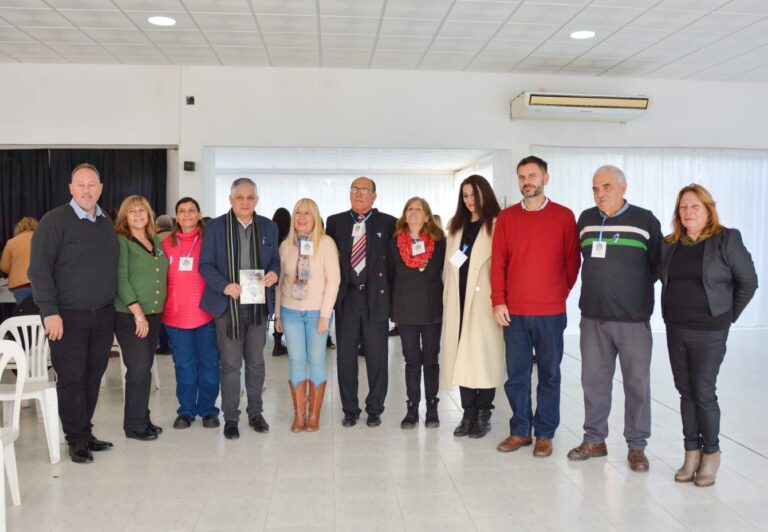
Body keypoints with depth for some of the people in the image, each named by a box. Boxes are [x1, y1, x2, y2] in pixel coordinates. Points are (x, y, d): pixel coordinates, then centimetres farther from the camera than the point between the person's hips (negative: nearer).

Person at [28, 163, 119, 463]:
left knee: (94, 377, 11)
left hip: (103, 315, 5)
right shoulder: (55, 221, -8)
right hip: (68, 316, -5)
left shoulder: (106, 223, 11)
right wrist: (50, 312, -16)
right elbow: (39, 269, -11)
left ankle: (85, 432, 24)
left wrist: (113, 305, 13)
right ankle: (77, 440, 13)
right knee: (71, 379, 2)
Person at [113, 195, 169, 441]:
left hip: (154, 315, 6)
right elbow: (121, 280, -13)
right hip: (130, 317, -6)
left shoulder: (157, 241, 13)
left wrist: (158, 310, 11)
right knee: (139, 370, -5)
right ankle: (135, 425, 7)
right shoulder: (121, 241, -7)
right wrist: (138, 313, -17)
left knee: (145, 368, 10)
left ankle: (143, 419, 20)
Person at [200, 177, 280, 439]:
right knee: (230, 364, 3)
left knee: (256, 362, 13)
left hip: (258, 305, 3)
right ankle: (230, 418, 17)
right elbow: (205, 265, -4)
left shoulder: (268, 227, 7)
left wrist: (274, 272, -10)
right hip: (228, 305, -3)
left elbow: (275, 259, 13)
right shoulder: (215, 227, -3)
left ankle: (256, 413, 28)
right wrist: (224, 286, -19)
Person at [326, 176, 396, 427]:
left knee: (377, 357, 5)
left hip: (376, 297, -1)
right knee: (346, 357, 7)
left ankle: (374, 410, 19)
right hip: (346, 297, 2)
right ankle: (350, 410, 20)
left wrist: (388, 292, -4)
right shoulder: (335, 222, 8)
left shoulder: (388, 223, 2)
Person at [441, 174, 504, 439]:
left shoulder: (496, 225, -3)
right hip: (458, 300, 6)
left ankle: (483, 415, 9)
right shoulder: (456, 226, 19)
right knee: (461, 356, 5)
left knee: (484, 356, -3)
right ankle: (468, 414, 14)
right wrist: (448, 297, 11)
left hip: (483, 300, -6)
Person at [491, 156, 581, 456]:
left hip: (551, 312, -1)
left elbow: (573, 261, 5)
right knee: (516, 374, 8)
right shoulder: (506, 217, 5)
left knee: (549, 374, 7)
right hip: (513, 311, 2)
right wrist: (498, 301, -4)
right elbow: (498, 262, 2)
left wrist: (560, 294, 6)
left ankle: (545, 434, 19)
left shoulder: (564, 216, 1)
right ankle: (520, 431, 21)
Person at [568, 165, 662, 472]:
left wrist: (635, 287, 2)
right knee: (593, 380, 9)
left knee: (637, 383, 4)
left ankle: (637, 446, 17)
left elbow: (658, 265, 3)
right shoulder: (586, 219, 8)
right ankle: (594, 440, 23)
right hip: (593, 318, 3)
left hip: (634, 320, -3)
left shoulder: (645, 220, -2)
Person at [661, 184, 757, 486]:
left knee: (703, 392, -2)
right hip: (675, 330, 5)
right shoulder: (670, 244, 7)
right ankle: (692, 453, 20)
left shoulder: (726, 240, -6)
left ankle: (711, 454, 15)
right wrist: (672, 312, 10)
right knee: (685, 392, 9)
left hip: (709, 331, -4)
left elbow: (748, 282, -3)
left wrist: (729, 315, 0)